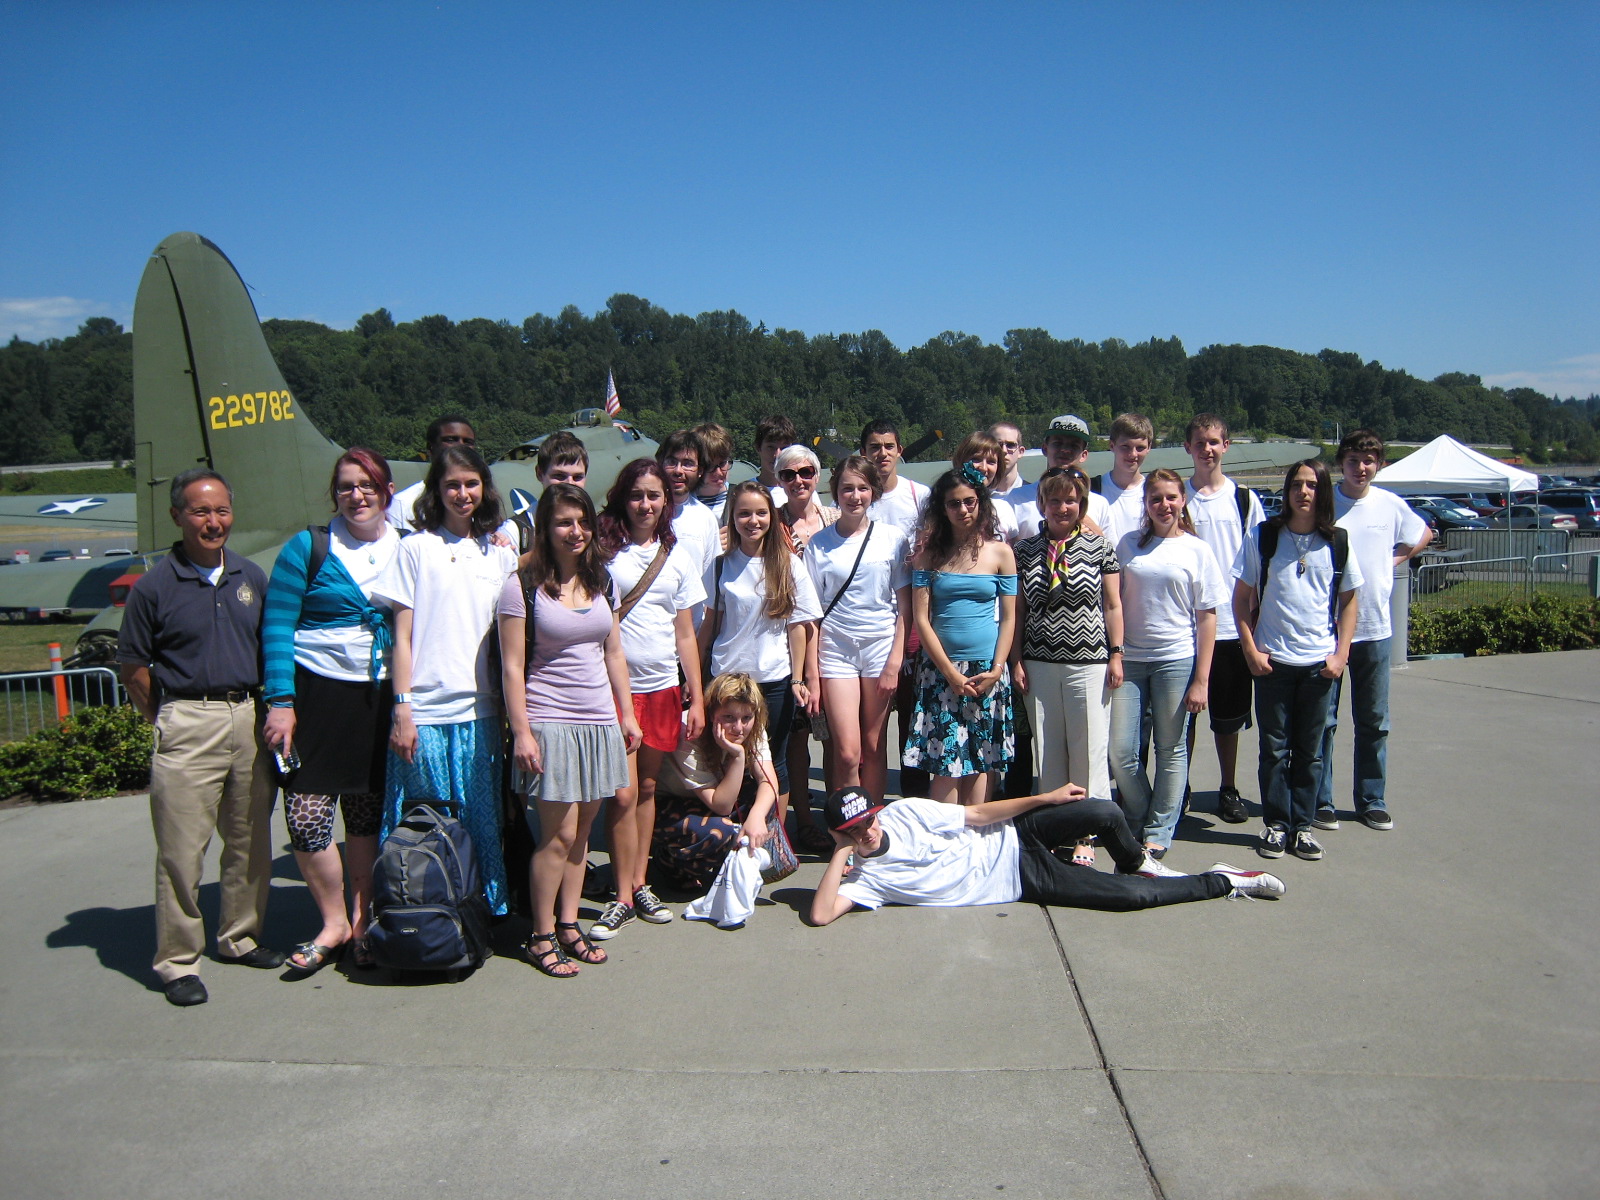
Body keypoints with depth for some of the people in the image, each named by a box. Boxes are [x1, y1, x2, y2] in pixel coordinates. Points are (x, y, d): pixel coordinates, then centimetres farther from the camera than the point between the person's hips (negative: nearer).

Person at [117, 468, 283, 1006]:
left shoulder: (251, 577, 10)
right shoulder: (154, 586, -3)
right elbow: (132, 667, 0)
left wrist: (268, 708, 10)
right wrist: (168, 719, -2)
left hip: (250, 719, 5)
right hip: (188, 725, -4)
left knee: (251, 840, 12)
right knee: (182, 850, -2)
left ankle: (240, 937, 28)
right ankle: (177, 961, 10)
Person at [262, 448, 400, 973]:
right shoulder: (308, 547, 0)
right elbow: (276, 627, -2)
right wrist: (280, 702, -9)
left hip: (381, 698, 2)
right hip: (316, 694, -2)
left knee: (369, 814, 7)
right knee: (306, 815, -4)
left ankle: (362, 918, 24)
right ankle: (334, 922, 16)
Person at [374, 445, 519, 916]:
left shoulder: (500, 554, 11)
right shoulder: (416, 548, 1)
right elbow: (402, 637, -1)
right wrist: (402, 709, -8)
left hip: (480, 711, 3)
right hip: (425, 713, -3)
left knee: (478, 824, 8)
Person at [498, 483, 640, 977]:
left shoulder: (601, 582, 10)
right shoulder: (523, 586, -8)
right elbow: (512, 666, -9)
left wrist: (627, 714, 13)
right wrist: (521, 731, -13)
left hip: (599, 722, 6)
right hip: (550, 722, -5)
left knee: (581, 831, 11)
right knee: (558, 835, -3)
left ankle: (568, 925, 23)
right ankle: (541, 938, 11)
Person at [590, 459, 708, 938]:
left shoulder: (677, 556, 9)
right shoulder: (604, 548, -1)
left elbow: (685, 634, 11)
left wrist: (697, 698, 8)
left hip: (662, 687, 4)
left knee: (647, 788, 11)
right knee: (623, 793, -6)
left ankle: (640, 884, 23)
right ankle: (623, 896, 7)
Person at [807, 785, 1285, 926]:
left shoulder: (903, 812, -6)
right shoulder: (863, 876, -10)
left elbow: (978, 813, 0)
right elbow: (820, 914, -26)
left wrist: (1045, 798, -4)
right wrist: (840, 854, -28)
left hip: (1010, 840, 2)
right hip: (1018, 882, -2)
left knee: (1105, 813, -21)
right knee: (1130, 896, -14)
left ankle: (1136, 863, 16)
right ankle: (1221, 884, 10)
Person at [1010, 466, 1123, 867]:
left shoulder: (1099, 546, 2)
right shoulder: (1025, 549, 6)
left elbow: (1113, 605, 4)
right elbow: (1018, 609, 8)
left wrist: (1116, 655, -1)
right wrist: (1016, 661, 4)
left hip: (1088, 664, -2)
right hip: (1039, 665, 2)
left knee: (1088, 753, 1)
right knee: (1047, 753, 8)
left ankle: (1085, 837, 11)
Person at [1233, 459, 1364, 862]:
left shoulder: (1338, 542, 3)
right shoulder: (1263, 537, -2)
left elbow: (1349, 601, 9)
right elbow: (1242, 597, 1)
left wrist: (1341, 654, 0)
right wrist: (1251, 649, -6)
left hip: (1319, 662, 1)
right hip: (1272, 660, -1)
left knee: (1310, 750, 8)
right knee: (1274, 748, 5)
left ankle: (1302, 826, 18)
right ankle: (1276, 825, 15)